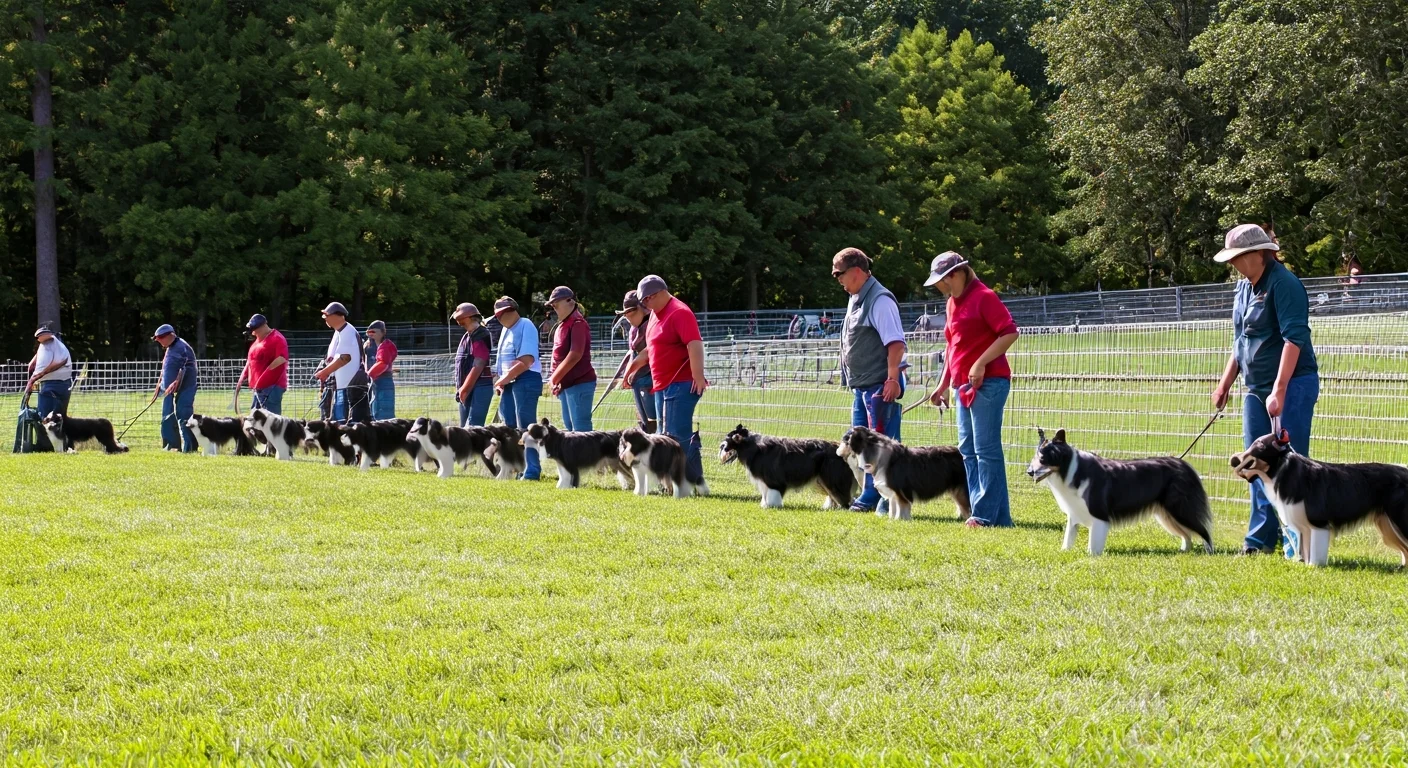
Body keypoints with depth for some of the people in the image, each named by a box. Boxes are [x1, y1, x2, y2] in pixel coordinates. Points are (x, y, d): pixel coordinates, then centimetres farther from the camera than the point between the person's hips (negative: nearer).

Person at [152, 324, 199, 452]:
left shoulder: (182, 347, -12)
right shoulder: (169, 349, 17)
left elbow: (184, 368, -22)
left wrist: (176, 383, -31)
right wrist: (159, 386, 22)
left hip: (184, 389, -10)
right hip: (170, 390, 10)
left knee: (184, 417, -11)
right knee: (167, 418, 9)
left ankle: (189, 447, -9)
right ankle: (171, 445, 16)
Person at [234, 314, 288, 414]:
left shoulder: (277, 339, -10)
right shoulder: (258, 340, 20)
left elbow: (281, 359, -23)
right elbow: (251, 361, 26)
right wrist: (242, 377, 16)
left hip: (272, 387, -10)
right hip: (259, 388, 10)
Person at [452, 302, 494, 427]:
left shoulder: (482, 336, -12)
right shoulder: (466, 337, 17)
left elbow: (478, 367, -18)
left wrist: (465, 390, -15)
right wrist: (460, 389, 12)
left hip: (480, 387, -10)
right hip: (466, 389, 10)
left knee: (473, 427, -17)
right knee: (464, 427, 9)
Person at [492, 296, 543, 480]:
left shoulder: (525, 327, -11)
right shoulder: (506, 330, 17)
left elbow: (526, 361, -19)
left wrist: (505, 378, -13)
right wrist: (501, 382, 10)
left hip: (526, 380, -10)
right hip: (509, 382, 10)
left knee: (526, 427, -9)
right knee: (511, 427, 10)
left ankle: (532, 471, -7)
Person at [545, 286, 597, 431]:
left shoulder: (577, 323, -12)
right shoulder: (563, 324, 16)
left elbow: (575, 355, -20)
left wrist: (555, 378, -14)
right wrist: (556, 380, 7)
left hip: (579, 383, -10)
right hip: (566, 384, 10)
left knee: (581, 429, -10)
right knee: (569, 429, 11)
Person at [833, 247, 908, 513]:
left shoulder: (879, 300, -14)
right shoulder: (855, 300, 16)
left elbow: (895, 343, -21)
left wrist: (893, 379, -26)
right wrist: (852, 380, 20)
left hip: (880, 386, -10)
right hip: (861, 385, 10)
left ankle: (890, 501, -4)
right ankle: (869, 497, 20)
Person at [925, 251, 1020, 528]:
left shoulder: (983, 297, -10)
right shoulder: (953, 303, 17)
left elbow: (1010, 332, -17)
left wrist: (980, 364, -21)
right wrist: (943, 385, 21)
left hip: (989, 383, -10)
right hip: (964, 386, 10)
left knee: (986, 450, -10)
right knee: (968, 451, 7)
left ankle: (987, 515, -9)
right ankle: (999, 516, 8)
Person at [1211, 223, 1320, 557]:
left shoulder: (1283, 284, -15)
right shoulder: (1244, 287, 12)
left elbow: (1294, 339, -22)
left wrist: (1279, 391, -27)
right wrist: (1226, 383, 20)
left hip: (1292, 386, -9)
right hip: (1256, 389, 9)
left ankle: (1298, 543, -4)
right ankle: (1261, 539, 17)